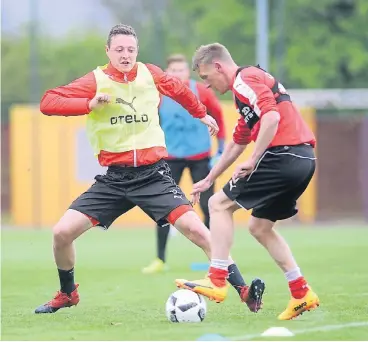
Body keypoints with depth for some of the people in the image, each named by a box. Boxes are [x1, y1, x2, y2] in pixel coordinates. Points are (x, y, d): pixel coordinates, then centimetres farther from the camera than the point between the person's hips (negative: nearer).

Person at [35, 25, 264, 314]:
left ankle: (243, 291, -13)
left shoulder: (151, 75, 3)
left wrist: (202, 114, 40)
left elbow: (180, 90, 25)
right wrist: (89, 104, -27)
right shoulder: (96, 81, -5)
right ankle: (67, 294, 19)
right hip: (113, 179, 0)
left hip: (152, 174, 0)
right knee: (62, 233, -9)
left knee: (195, 228, -18)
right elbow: (48, 103, -15)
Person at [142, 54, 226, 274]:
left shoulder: (201, 92, -9)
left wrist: (220, 151, 0)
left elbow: (218, 117, 2)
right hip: (171, 157, 1)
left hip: (200, 156, -1)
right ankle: (160, 260, 5)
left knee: (208, 207, -1)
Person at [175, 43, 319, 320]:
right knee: (260, 227, 18)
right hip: (304, 159, 10)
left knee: (220, 204, -1)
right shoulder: (252, 80, 27)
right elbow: (237, 143, 35)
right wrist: (209, 179, 39)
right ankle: (301, 294, 15)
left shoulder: (244, 80, -5)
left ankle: (217, 281, -7)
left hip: (282, 155, -10)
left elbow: (272, 117, -22)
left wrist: (253, 161, -17)